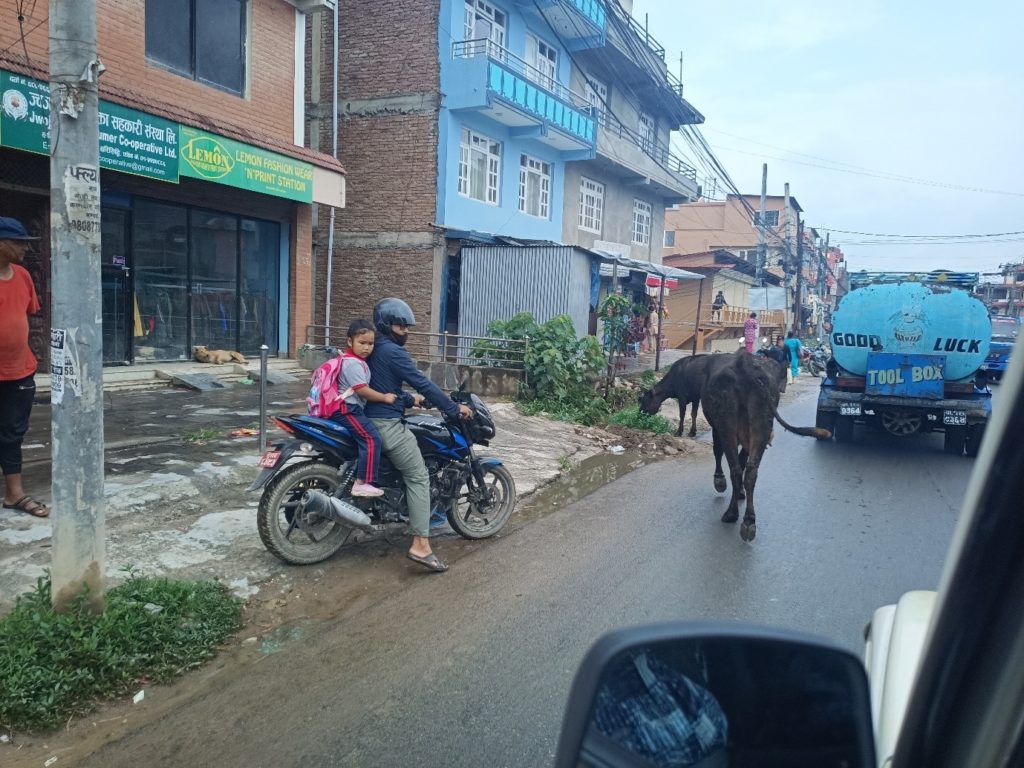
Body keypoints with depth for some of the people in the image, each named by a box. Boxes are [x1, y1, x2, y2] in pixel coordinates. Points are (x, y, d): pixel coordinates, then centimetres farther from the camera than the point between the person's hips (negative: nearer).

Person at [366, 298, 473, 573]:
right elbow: (423, 384, -18)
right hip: (387, 424, -10)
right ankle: (420, 545, -15)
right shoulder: (393, 352, -15)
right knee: (419, 477, -8)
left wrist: (409, 400, 29)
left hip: (371, 419, 10)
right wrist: (455, 409, -11)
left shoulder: (374, 350, 15)